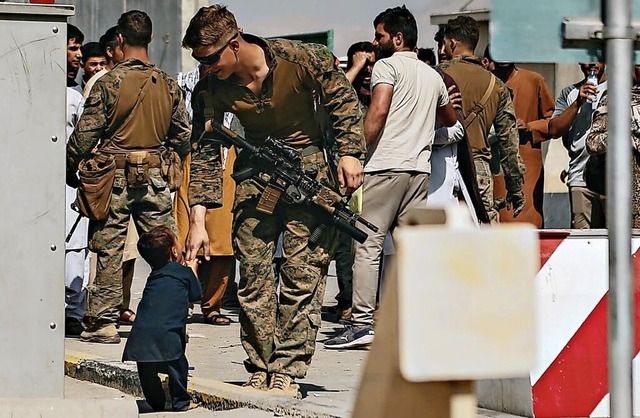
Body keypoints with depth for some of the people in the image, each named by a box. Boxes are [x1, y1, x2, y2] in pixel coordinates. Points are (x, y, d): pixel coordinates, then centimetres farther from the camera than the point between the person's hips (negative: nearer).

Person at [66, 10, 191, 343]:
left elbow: (85, 134, -8)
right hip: (153, 177, 3)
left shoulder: (109, 82, -9)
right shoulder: (168, 85, 4)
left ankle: (104, 322, 2)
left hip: (114, 176, -3)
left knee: (109, 251, 1)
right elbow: (183, 136, 11)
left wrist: (69, 169, 6)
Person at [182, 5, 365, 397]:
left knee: (302, 272, -8)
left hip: (308, 164, -3)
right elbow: (205, 154, -7)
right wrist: (198, 219, -13)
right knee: (253, 274, -2)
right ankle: (260, 371, 6)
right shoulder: (212, 88, -11)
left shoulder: (301, 59, -20)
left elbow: (344, 100, -5)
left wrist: (349, 153, -11)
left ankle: (288, 372, -7)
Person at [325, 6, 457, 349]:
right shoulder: (433, 76, 20)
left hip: (386, 166, -7)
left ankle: (361, 323, -14)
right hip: (419, 169, 7)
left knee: (368, 244, -7)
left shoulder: (387, 66, -1)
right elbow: (451, 118, 34)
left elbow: (379, 110, -16)